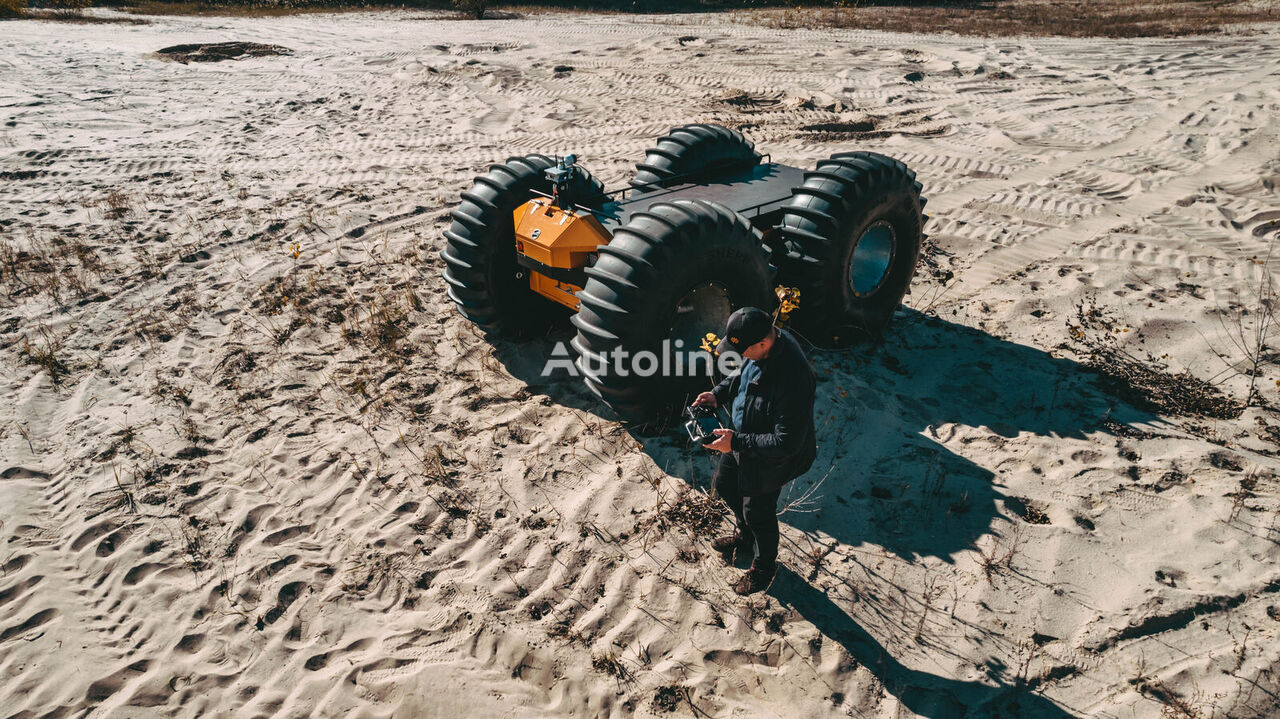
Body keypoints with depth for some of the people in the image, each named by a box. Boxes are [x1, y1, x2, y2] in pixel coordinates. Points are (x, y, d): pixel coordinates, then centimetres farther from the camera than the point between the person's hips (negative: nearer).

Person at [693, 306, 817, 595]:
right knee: (725, 486, 28)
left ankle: (764, 565, 47)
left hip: (768, 461, -9)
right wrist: (719, 393, -6)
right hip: (741, 438, 9)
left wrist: (736, 442, -31)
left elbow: (787, 443, -34)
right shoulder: (763, 343, -15)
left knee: (757, 513, 15)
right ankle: (746, 536, 58)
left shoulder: (792, 380, -41)